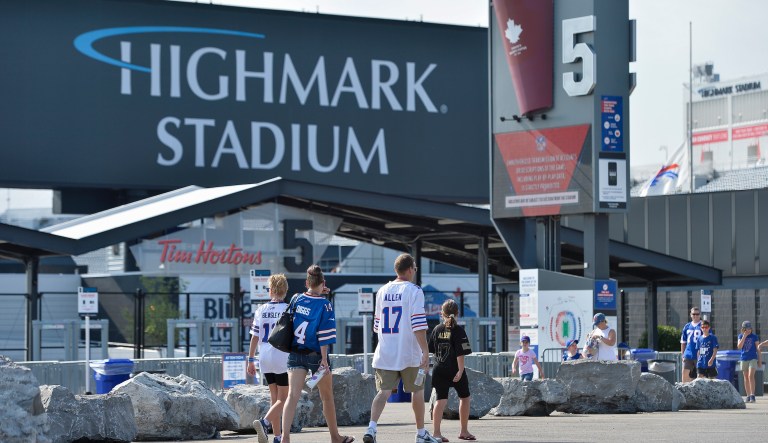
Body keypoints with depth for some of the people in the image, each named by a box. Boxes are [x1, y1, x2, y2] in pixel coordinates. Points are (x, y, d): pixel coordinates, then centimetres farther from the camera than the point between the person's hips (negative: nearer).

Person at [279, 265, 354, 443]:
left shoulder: (296, 299, 2)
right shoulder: (325, 304, -11)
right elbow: (324, 334, -15)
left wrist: (316, 294, 18)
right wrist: (324, 360, -14)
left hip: (295, 354, 3)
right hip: (316, 355, -3)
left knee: (293, 395, -8)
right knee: (327, 397, 14)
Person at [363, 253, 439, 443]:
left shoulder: (382, 291, 10)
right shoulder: (414, 291, -8)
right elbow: (418, 324, -16)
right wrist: (425, 351, -16)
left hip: (384, 354, 4)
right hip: (409, 353, -4)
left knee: (384, 391, 0)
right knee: (417, 391, 12)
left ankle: (371, 428, -20)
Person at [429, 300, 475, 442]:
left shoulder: (437, 329, 6)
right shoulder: (458, 330, -7)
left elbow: (431, 350, 15)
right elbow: (460, 353, -15)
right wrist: (460, 370, -17)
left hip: (439, 370, 3)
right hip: (454, 370, -3)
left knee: (441, 399, -2)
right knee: (464, 397, 15)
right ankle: (464, 431, 20)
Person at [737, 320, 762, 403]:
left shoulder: (754, 336, 0)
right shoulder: (740, 336, 5)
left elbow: (758, 349, 4)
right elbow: (739, 346, -8)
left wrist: (760, 361, 3)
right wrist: (744, 336, -15)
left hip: (753, 358, -3)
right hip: (744, 359, 3)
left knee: (751, 376, -17)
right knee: (746, 377, 6)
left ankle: (752, 395, -19)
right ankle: (748, 396, 11)